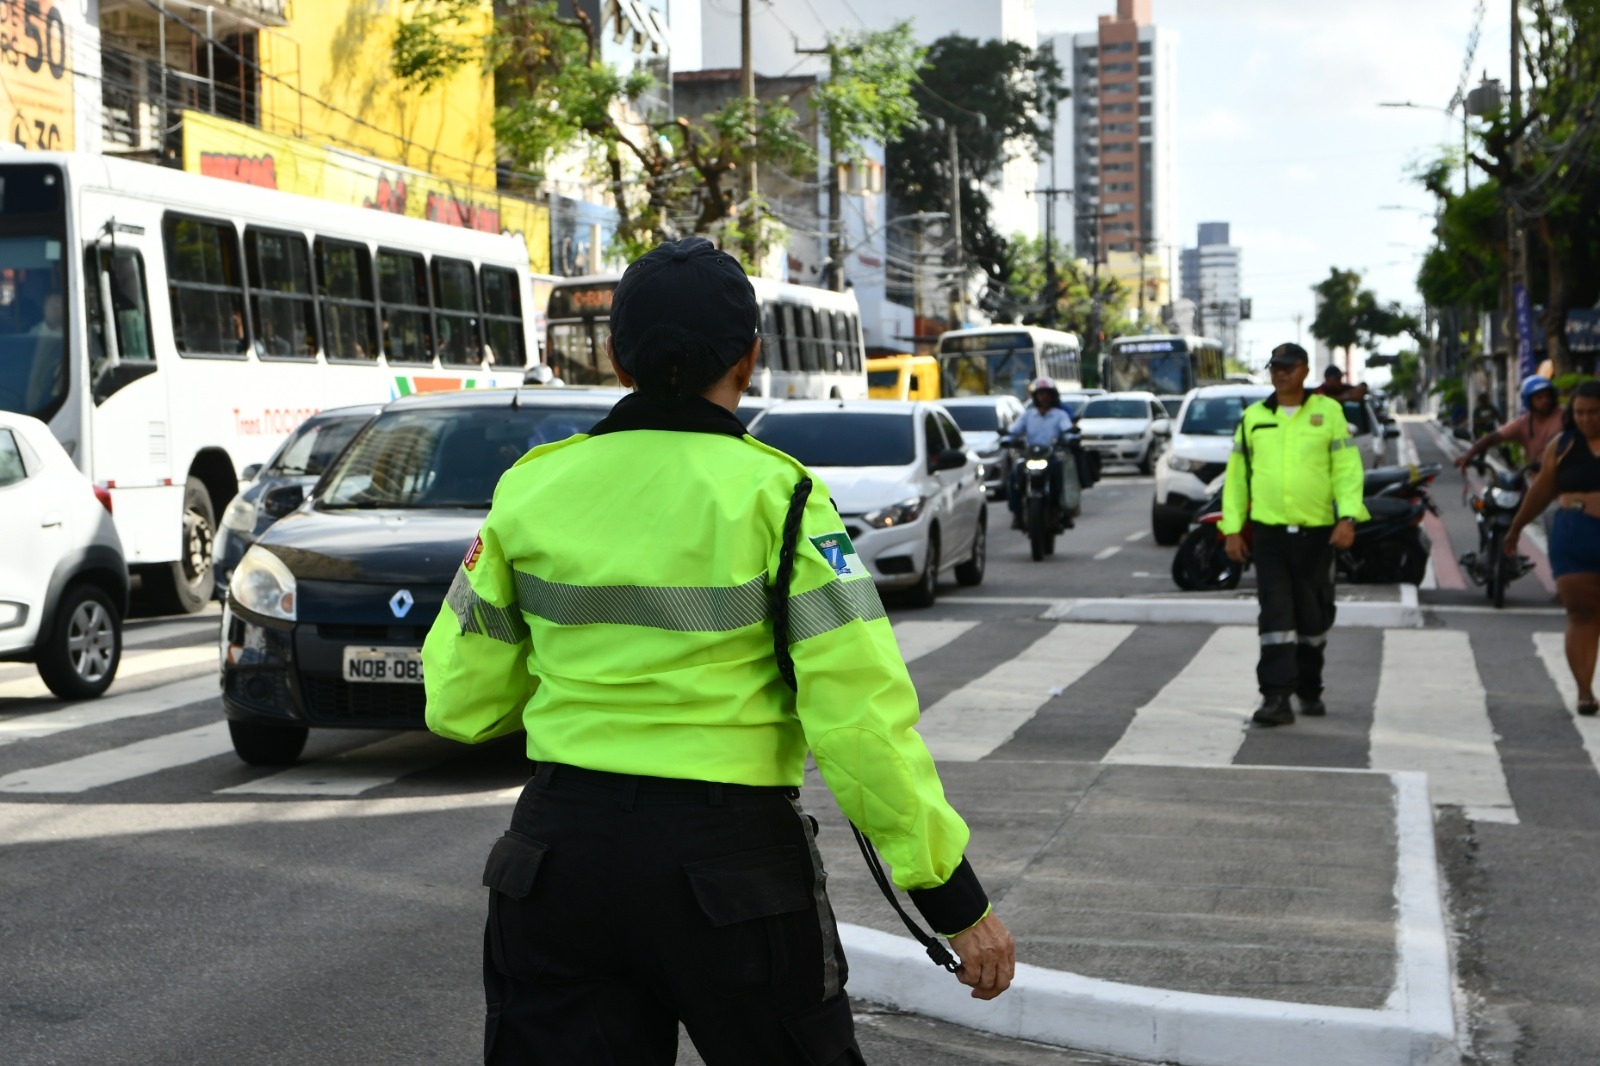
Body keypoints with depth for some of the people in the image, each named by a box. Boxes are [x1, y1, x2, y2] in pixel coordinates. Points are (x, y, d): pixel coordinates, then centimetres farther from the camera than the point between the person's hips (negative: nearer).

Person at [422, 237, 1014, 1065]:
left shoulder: (531, 487, 0)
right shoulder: (774, 496, -10)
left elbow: (460, 701, 6)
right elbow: (860, 716, -14)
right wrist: (957, 901, -8)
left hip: (559, 853, 3)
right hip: (729, 865, -3)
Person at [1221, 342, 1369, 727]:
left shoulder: (1328, 412, 3)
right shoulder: (1253, 417, 8)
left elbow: (1347, 468, -2)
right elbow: (1236, 476, 11)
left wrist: (1348, 518, -14)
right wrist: (1233, 528, 5)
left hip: (1316, 532, 0)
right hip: (1268, 532, 0)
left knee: (1313, 616, 10)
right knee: (1275, 614, -9)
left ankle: (1309, 690, 27)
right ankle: (1276, 698, -12)